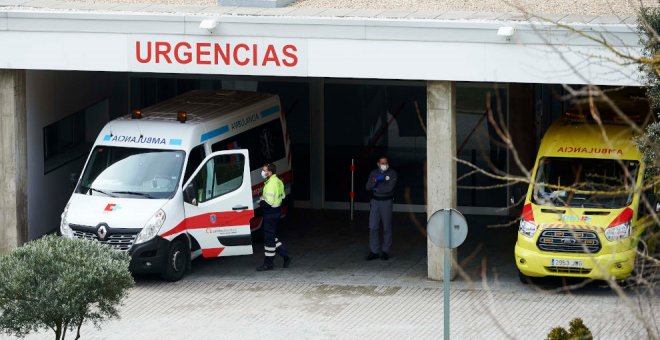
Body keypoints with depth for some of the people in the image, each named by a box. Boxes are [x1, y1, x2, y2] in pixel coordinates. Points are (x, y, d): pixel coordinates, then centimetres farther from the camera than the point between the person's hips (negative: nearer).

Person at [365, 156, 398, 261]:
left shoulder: (392, 173, -4)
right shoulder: (373, 173, 8)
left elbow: (389, 188, -16)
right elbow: (368, 187, -1)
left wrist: (376, 189, -7)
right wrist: (376, 180, -17)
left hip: (386, 202, -3)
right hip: (375, 201, 3)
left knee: (387, 228, 1)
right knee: (373, 227, -2)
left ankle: (385, 251, 9)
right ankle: (374, 251, 3)